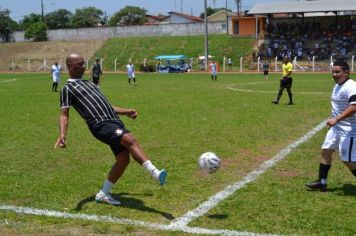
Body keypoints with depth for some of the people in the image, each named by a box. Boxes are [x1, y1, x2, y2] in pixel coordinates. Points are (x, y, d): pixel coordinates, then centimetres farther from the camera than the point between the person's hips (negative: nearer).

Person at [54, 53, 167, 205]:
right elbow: (64, 114, -5)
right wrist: (62, 135, -21)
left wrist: (125, 112, 29)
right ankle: (155, 173, -36)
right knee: (130, 140, -28)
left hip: (114, 121, 8)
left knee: (123, 159, 0)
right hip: (100, 125, -8)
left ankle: (103, 194, 14)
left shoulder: (88, 83, 30)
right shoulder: (68, 88, 5)